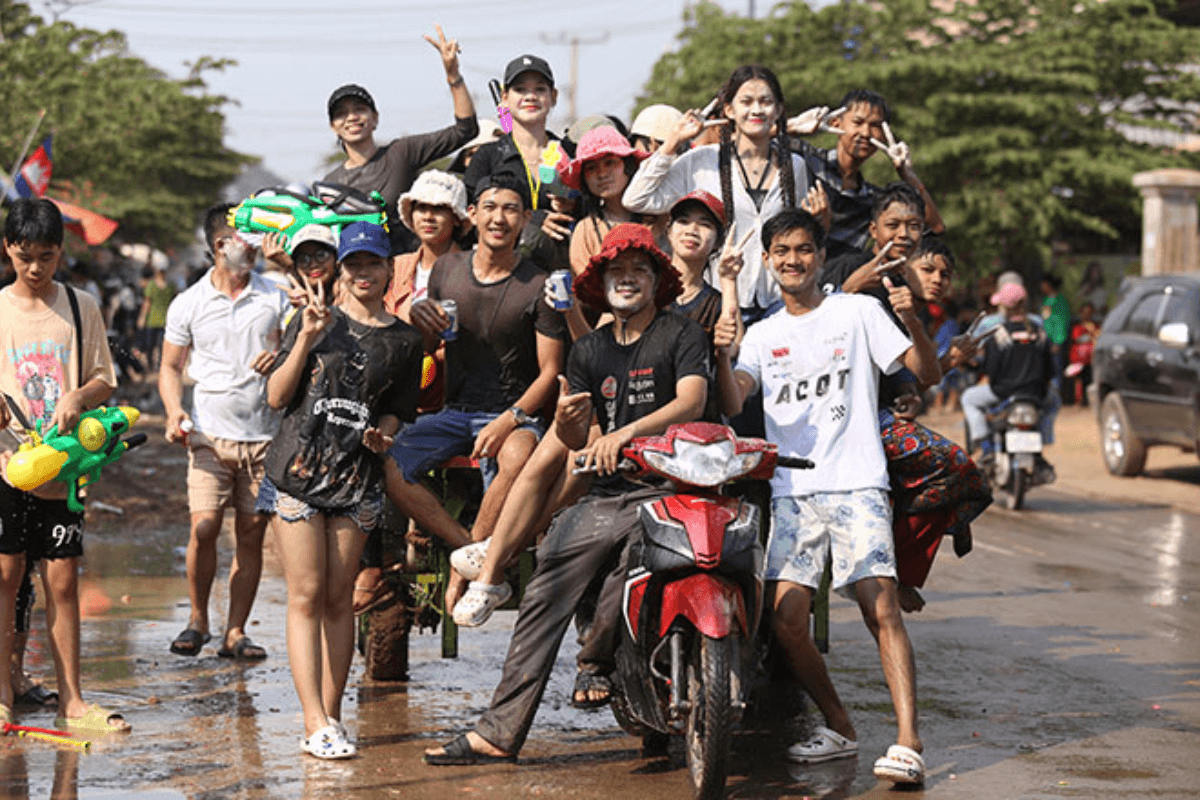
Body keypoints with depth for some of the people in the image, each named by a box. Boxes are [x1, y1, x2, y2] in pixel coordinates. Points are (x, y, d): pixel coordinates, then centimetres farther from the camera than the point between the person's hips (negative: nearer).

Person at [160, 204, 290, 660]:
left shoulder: (274, 299, 9)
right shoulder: (188, 305, 5)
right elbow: (171, 367, 10)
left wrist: (280, 358, -10)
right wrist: (174, 412, -8)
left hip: (265, 434, 2)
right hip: (211, 434, -2)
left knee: (251, 535, 0)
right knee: (204, 527, -14)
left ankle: (235, 632, 8)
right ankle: (197, 619, 6)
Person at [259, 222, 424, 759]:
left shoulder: (404, 342, 10)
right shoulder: (316, 320, 5)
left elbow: (396, 412, 15)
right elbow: (276, 397, 1)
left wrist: (383, 433, -8)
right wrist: (305, 341, -10)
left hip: (357, 479, 2)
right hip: (297, 469, -2)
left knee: (338, 598, 3)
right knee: (306, 595, -7)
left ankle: (331, 716, 10)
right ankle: (316, 724, -11)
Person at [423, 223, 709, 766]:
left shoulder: (681, 334, 2)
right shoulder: (589, 350, 18)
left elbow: (691, 401, -14)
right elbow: (574, 441, 16)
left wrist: (627, 431, -27)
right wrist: (566, 419, -8)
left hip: (667, 489, -5)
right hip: (605, 496, 5)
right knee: (542, 602, -6)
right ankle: (499, 733, -5)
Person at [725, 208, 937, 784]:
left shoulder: (858, 311, 9)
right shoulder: (763, 336, 18)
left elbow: (928, 374, 3)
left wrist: (912, 322, -15)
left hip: (855, 483, -3)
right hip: (791, 491, 3)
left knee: (881, 608, -18)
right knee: (787, 618, -9)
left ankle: (908, 743, -21)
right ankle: (838, 727, 10)